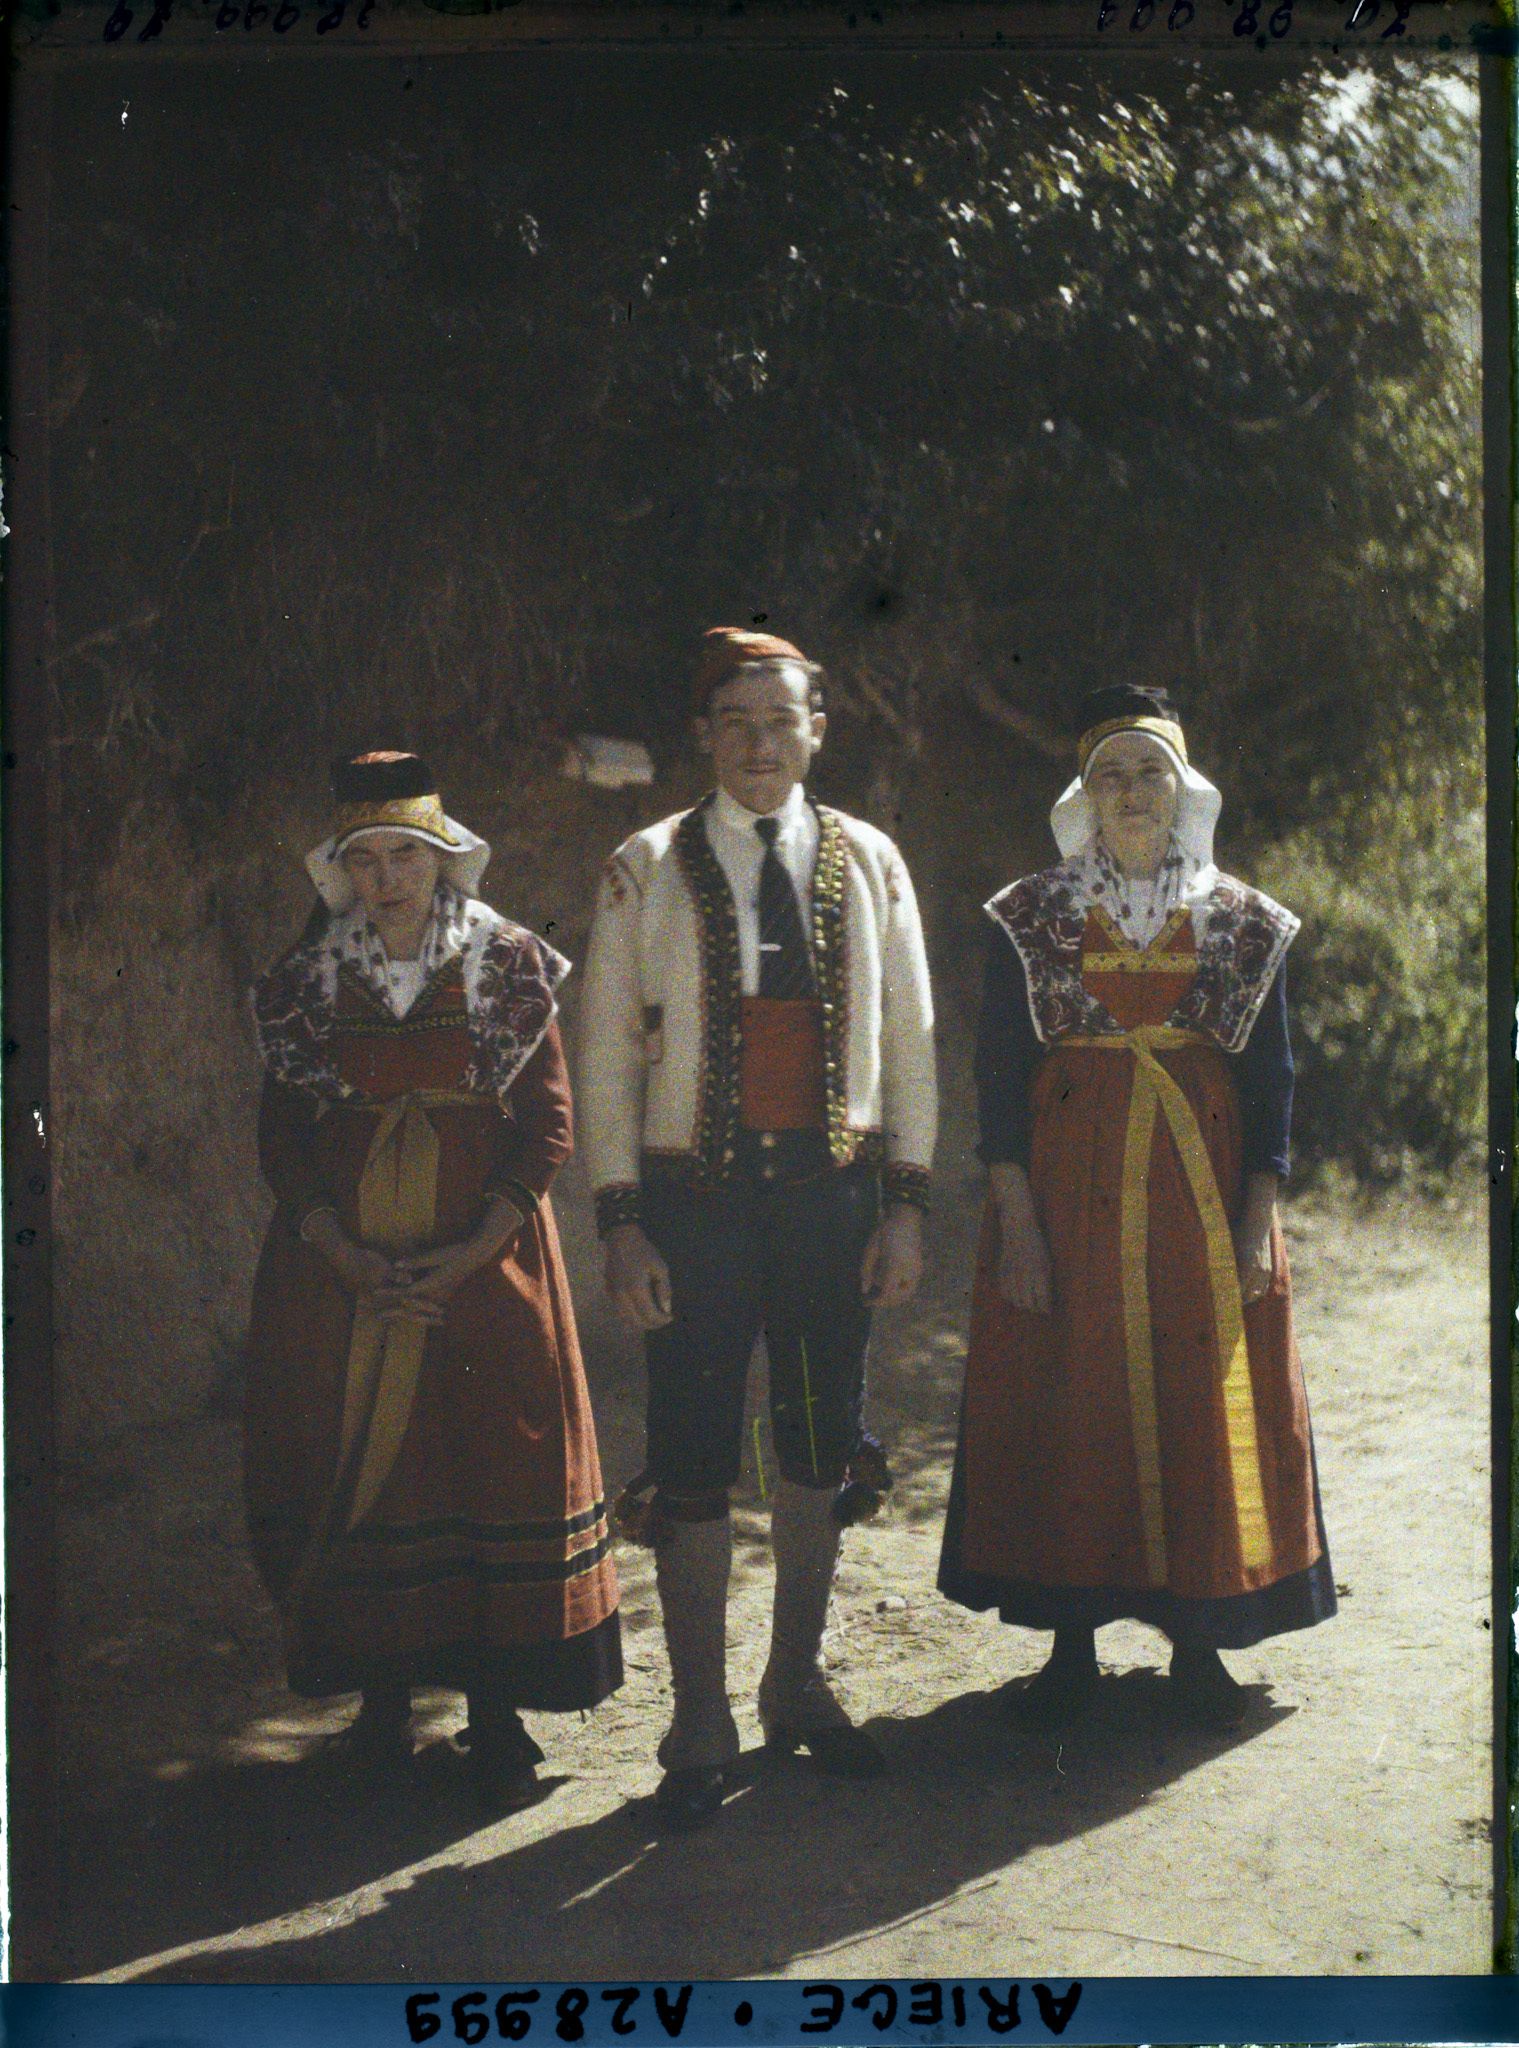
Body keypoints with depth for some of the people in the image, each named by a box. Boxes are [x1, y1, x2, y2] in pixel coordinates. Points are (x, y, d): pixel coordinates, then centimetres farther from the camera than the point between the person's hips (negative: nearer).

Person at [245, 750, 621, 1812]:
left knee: (498, 1467, -4)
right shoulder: (308, 984, 6)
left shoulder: (511, 973, 1)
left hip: (486, 1265, -1)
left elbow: (547, 1127, -1)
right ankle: (385, 1690, 13)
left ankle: (497, 1710, 2)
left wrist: (470, 1253, -12)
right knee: (358, 1468, 1)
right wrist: (351, 1260, -8)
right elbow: (283, 1141, 6)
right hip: (342, 1275, 2)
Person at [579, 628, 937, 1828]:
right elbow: (609, 1057, -1)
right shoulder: (648, 873, 0)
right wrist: (623, 1225, -8)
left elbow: (908, 1040, 7)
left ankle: (799, 1687, 30)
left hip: (833, 1189, 3)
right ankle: (701, 1728, 11)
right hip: (696, 1196, -2)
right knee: (695, 1462, 0)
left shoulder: (867, 864, 6)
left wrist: (906, 1205, 1)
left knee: (821, 1447, 12)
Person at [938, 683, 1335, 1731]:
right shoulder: (1031, 919, 3)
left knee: (1204, 1406, 2)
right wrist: (1016, 1217, -9)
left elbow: (1271, 1079, 5)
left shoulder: (1245, 924, 6)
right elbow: (1000, 1075, 0)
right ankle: (1072, 1641, 12)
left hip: (1201, 1187, 1)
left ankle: (1198, 1643, 13)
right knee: (1066, 1405, 0)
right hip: (1069, 1186, -1)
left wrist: (1258, 1219, -4)